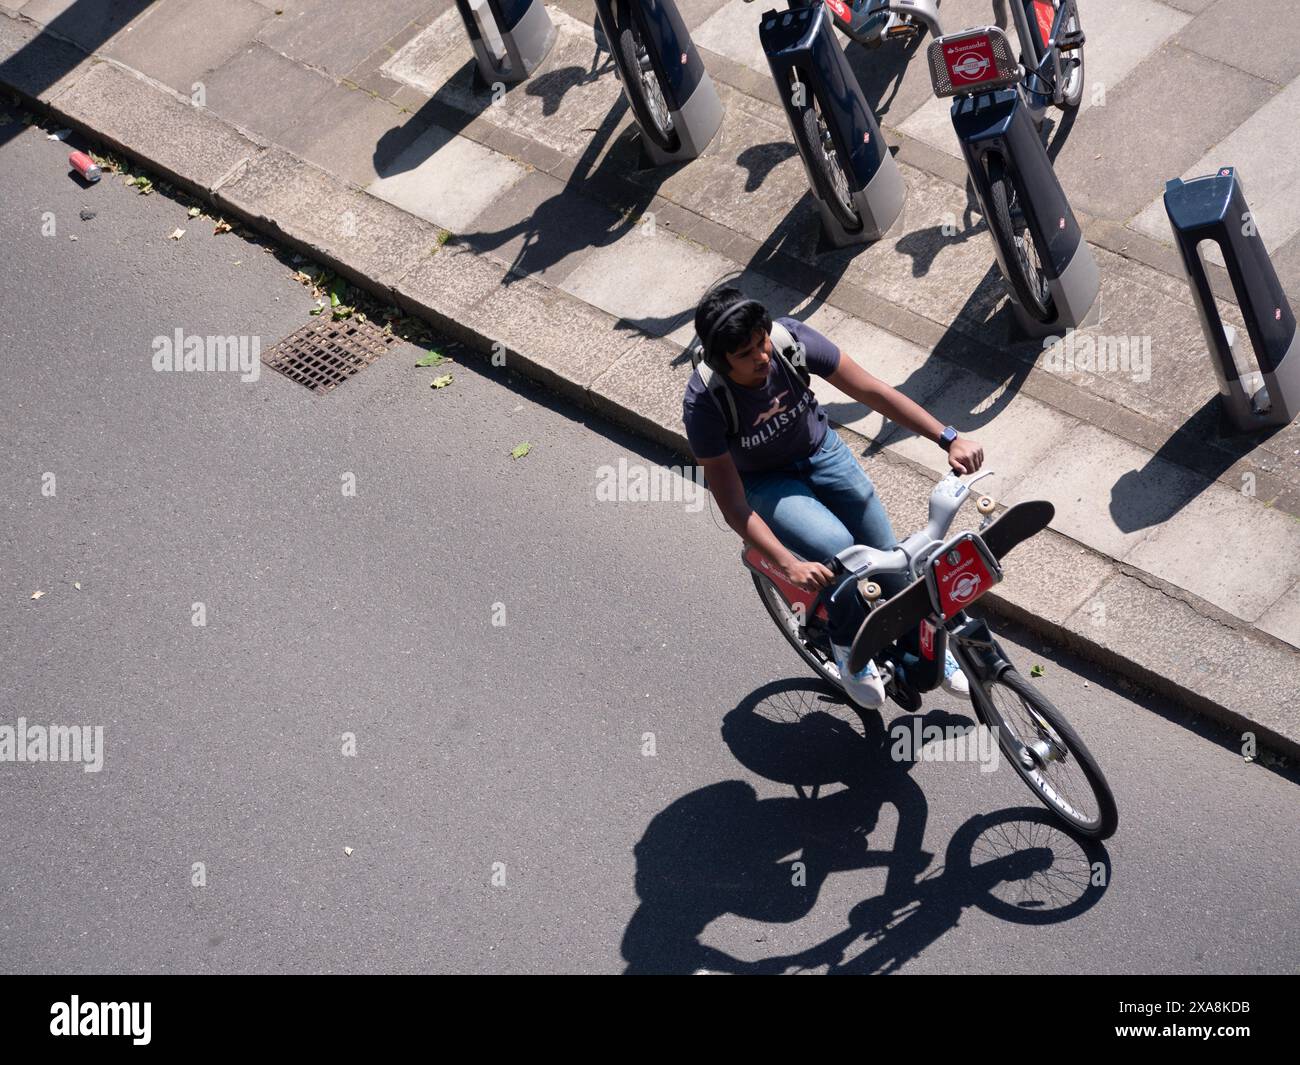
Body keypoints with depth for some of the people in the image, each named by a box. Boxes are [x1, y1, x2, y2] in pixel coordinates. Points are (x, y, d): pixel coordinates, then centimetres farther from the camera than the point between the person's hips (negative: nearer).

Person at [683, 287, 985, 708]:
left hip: (818, 451, 3)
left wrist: (950, 439, -27)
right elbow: (733, 507, -30)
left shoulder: (792, 340, -28)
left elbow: (873, 391, -21)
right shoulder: (704, 402, -33)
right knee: (837, 548, -27)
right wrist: (788, 565, -40)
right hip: (763, 480, -3)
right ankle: (849, 649, 0)